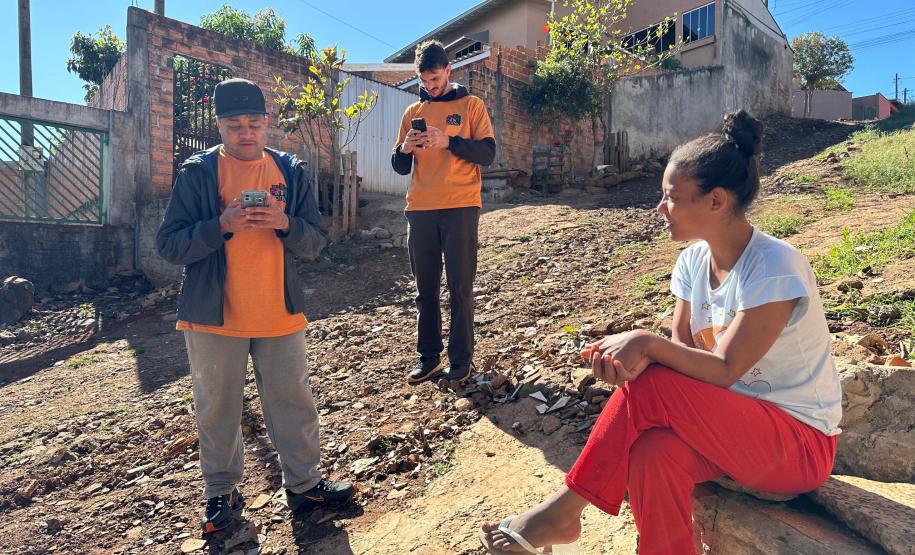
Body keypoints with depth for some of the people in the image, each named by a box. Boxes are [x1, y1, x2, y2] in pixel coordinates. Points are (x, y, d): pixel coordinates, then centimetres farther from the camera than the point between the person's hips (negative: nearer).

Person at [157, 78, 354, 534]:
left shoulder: (291, 171, 6)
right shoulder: (197, 172, 0)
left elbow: (315, 243, 3)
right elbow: (169, 244, -5)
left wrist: (285, 223, -18)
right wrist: (221, 225, -21)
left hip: (279, 312, 2)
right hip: (214, 314, -1)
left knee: (293, 400, 8)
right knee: (217, 407, 10)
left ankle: (304, 482, 26)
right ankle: (220, 491, 29)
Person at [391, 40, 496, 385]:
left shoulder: (471, 105, 7)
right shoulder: (413, 112, 16)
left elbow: (487, 153, -4)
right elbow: (400, 167, 15)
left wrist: (448, 141, -18)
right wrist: (405, 149, -7)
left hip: (460, 208, -3)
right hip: (420, 210, 4)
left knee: (460, 287, -1)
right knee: (426, 288, 7)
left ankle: (461, 359, 8)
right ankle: (428, 357, 16)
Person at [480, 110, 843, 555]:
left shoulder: (775, 269, -22)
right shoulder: (695, 259, 0)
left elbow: (725, 370, -25)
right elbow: (680, 349, -4)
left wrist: (647, 343, -33)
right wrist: (635, 354, -24)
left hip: (800, 440, -5)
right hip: (730, 422, 6)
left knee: (652, 386, -30)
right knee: (653, 453, -29)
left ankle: (564, 509, -15)